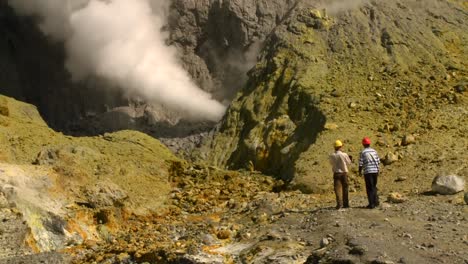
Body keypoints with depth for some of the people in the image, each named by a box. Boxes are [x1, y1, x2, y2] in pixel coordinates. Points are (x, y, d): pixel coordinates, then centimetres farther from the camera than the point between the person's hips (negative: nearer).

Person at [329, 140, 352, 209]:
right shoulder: (344, 155, -11)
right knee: (345, 188, 12)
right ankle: (346, 203, 17)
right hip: (344, 173, 0)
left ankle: (339, 203, -14)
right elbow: (349, 163, 3)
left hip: (336, 173, 0)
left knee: (337, 188, -1)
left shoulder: (332, 155, -6)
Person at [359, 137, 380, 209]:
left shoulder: (363, 152, -7)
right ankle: (376, 201, 16)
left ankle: (371, 204, -1)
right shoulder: (374, 151, 7)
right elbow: (378, 161, 10)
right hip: (375, 171, 4)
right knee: (374, 187, 19)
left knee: (369, 188, 1)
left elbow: (361, 164, -7)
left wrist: (360, 172, 7)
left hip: (368, 172, -4)